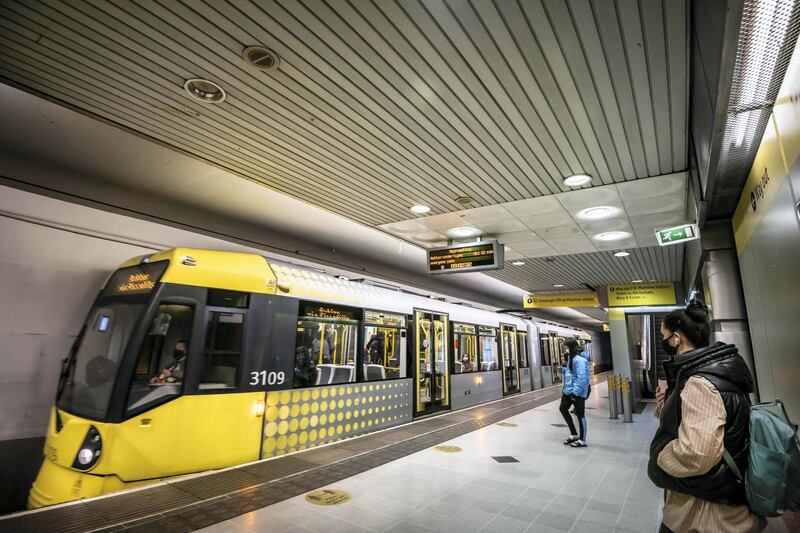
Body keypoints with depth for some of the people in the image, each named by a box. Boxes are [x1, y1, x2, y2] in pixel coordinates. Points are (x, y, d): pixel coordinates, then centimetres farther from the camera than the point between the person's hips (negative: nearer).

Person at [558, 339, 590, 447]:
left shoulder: (579, 360, -21)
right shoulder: (570, 358, 10)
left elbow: (581, 378, -26)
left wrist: (575, 392, -25)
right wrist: (564, 365, 1)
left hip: (578, 392, -10)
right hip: (568, 390, 11)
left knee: (580, 415, 3)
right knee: (563, 408, 17)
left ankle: (582, 440, 19)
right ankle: (574, 434, 30)